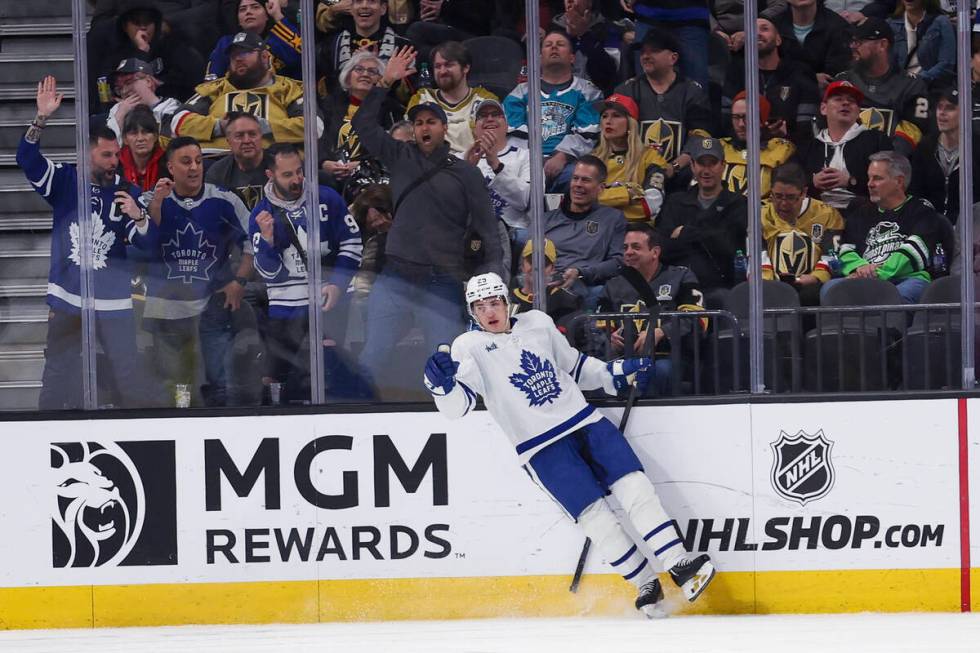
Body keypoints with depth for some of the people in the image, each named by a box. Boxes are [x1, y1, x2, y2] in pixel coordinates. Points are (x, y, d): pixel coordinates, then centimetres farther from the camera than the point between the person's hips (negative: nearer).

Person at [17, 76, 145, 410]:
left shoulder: (128, 192, -2)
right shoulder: (65, 180, -1)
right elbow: (27, 158, -14)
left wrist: (138, 217, -25)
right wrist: (41, 119, -28)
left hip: (114, 302, -1)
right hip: (67, 298, 1)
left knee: (127, 375, 1)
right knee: (57, 375, 9)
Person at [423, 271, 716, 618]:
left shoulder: (538, 323, 9)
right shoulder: (469, 347, -4)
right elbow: (455, 405, -16)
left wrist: (614, 373, 11)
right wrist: (441, 383, -36)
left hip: (583, 420, 4)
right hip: (541, 447, -4)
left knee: (634, 486, -9)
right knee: (594, 514, -12)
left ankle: (679, 565, -7)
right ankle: (647, 589, -1)